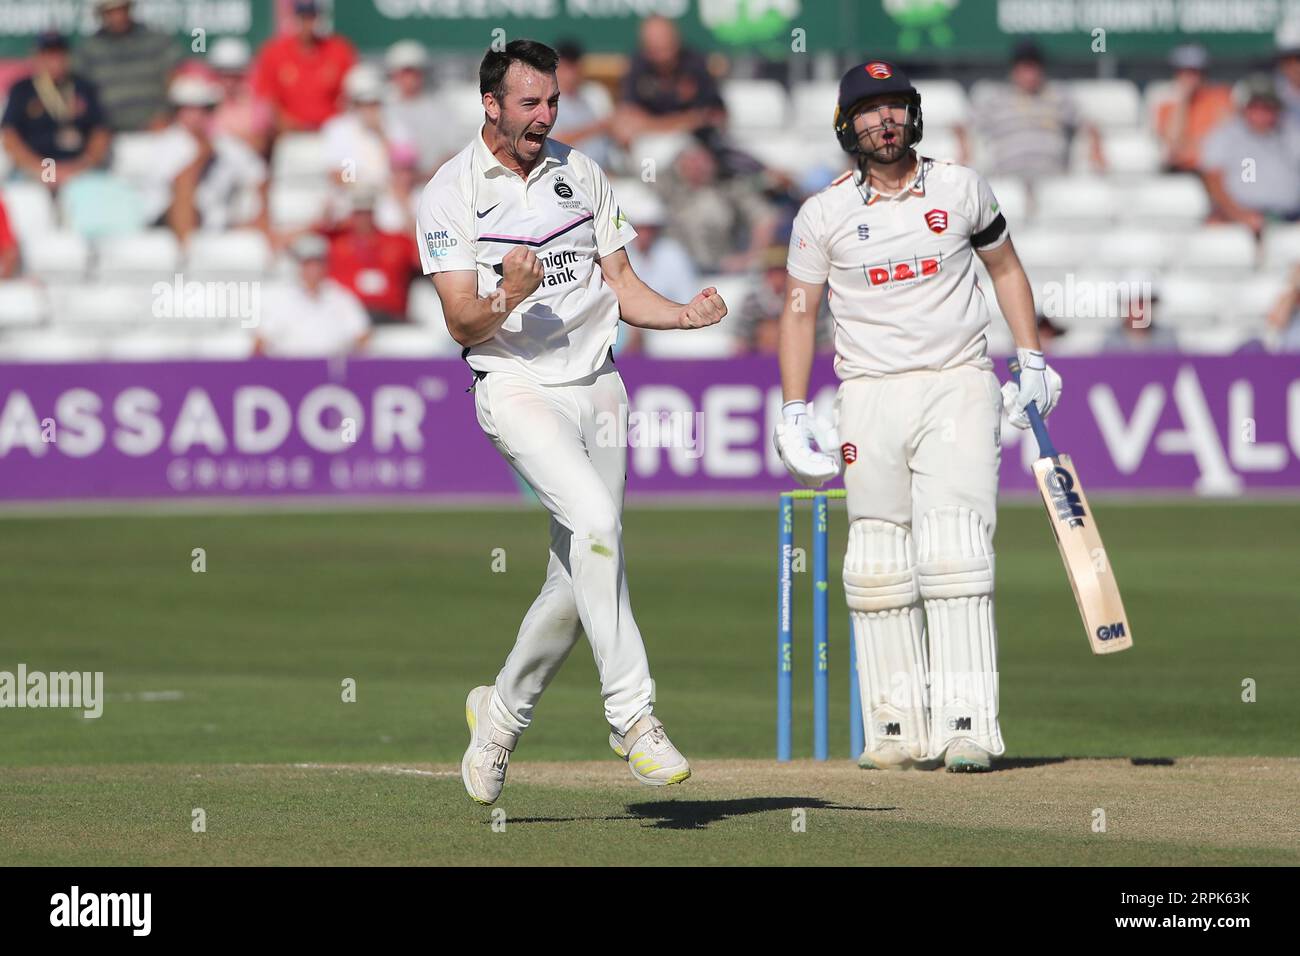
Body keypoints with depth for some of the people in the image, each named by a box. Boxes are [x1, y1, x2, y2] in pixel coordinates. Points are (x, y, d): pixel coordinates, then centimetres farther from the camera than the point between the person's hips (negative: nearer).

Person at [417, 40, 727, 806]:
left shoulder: (581, 174, 11)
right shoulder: (452, 194, -4)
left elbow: (621, 286, 12)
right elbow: (462, 324, -10)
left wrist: (685, 314, -7)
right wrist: (506, 299, -31)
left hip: (598, 388, 5)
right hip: (518, 389, -5)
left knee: (578, 581, 5)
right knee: (595, 522, -28)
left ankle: (501, 715, 26)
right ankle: (632, 715, -25)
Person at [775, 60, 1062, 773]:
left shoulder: (960, 189, 4)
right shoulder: (823, 214, 2)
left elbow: (1004, 267, 18)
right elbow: (799, 312, 8)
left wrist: (1031, 362, 11)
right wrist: (794, 415, 0)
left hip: (959, 389, -1)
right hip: (870, 398, 1)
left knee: (954, 553, -13)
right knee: (879, 568, 0)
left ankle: (968, 728, -17)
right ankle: (898, 731, 6)